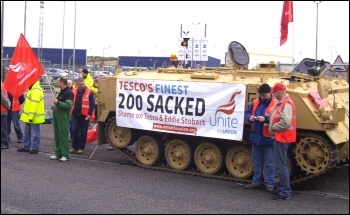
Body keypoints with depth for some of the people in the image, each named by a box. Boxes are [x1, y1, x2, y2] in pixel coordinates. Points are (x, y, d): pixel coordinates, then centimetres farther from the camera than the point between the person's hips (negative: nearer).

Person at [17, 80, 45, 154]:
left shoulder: (36, 90, -20)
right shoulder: (32, 89, 14)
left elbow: (34, 104, -26)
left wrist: (31, 116, -27)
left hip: (34, 117, -11)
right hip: (29, 116, 11)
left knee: (35, 133, -1)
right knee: (27, 132, 16)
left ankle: (35, 148, 6)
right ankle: (26, 147, 25)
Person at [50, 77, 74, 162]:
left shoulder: (68, 92, -12)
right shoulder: (61, 92, 18)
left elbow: (69, 105, -22)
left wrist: (58, 102, -22)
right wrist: (55, 103, 13)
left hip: (64, 118, -10)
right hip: (57, 117, 10)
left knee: (63, 136, -6)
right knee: (57, 136, 11)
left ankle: (65, 155, -2)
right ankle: (58, 153, 18)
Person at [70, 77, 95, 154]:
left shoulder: (89, 92, -5)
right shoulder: (74, 91, 8)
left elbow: (92, 104, -7)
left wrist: (90, 114, -13)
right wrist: (71, 111, 8)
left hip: (85, 115, -4)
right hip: (75, 114, 4)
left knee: (83, 132, 4)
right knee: (74, 131, 4)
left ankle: (81, 148, 13)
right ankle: (74, 147, 14)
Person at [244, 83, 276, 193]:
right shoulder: (255, 103, 8)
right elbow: (247, 113, 13)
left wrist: (265, 119, -29)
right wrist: (250, 117, -9)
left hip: (268, 139, -6)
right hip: (255, 137, 6)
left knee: (269, 163, 2)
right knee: (256, 162, 16)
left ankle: (269, 184, 10)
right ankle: (256, 182, 27)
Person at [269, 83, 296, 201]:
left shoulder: (286, 104, -18)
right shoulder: (281, 103, 13)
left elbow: (286, 122, -27)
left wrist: (273, 128, -14)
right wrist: (273, 127, 2)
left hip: (282, 138, -11)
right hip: (280, 137, 11)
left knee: (281, 166, -7)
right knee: (281, 165, 18)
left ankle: (285, 192, -1)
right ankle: (282, 188, 29)